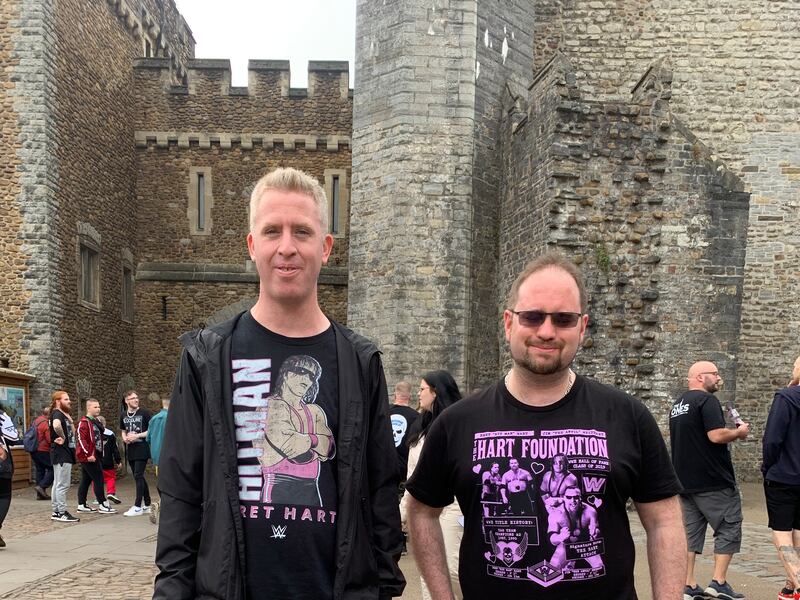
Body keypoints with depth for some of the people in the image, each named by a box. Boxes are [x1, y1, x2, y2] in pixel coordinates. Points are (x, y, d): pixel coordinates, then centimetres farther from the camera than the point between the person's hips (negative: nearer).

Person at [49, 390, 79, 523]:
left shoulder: (65, 414, 16)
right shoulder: (57, 413, -13)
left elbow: (72, 431, 29)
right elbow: (56, 425, -37)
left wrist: (70, 419, 11)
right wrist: (62, 437, -22)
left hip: (66, 452, 10)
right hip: (61, 452, -10)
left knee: (58, 484, 14)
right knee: (63, 484, -7)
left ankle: (56, 512, 20)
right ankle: (62, 513, -3)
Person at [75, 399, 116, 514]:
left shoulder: (96, 422, 16)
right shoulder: (84, 422, -13)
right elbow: (81, 440, -20)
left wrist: (100, 454, 17)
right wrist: (88, 454, -23)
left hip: (96, 455, 10)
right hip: (89, 457, -10)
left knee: (86, 480, 13)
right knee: (98, 479, -8)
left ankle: (82, 505, 19)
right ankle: (102, 505, -6)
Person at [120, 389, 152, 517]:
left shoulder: (144, 413, -5)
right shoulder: (123, 416, 12)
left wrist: (137, 436, -15)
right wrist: (125, 438, 0)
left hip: (142, 449, -6)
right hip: (130, 450, 6)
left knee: (138, 476, -10)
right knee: (140, 477, 11)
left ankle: (138, 507, -7)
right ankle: (147, 505, 19)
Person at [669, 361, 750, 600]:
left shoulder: (677, 405, 16)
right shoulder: (706, 400, -13)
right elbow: (716, 435, -23)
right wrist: (739, 432, -6)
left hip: (685, 480, 8)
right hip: (713, 481, -8)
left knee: (690, 531, 9)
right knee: (729, 527, 2)